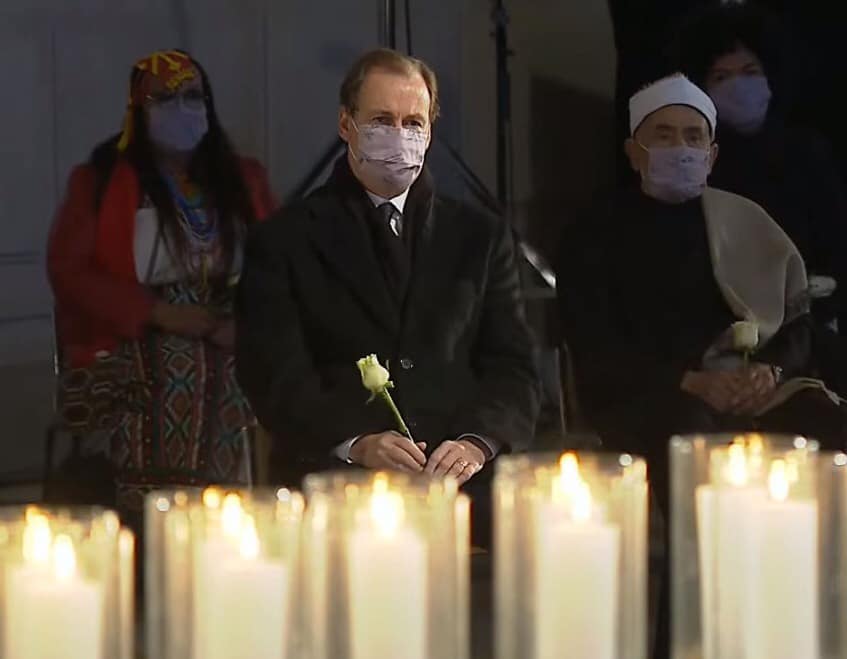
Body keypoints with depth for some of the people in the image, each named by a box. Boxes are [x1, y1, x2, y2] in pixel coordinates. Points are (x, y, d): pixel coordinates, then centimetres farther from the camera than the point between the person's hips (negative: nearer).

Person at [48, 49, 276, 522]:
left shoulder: (244, 180, 16)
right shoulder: (101, 183, 5)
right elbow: (68, 270, -5)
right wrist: (157, 313, -14)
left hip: (232, 373, 3)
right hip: (143, 377, -3)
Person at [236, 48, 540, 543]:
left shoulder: (481, 237, 20)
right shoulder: (284, 242, 12)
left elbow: (513, 370, 12)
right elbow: (276, 377, 1)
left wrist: (478, 441, -10)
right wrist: (354, 442, -17)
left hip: (462, 480, 3)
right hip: (334, 480, -2)